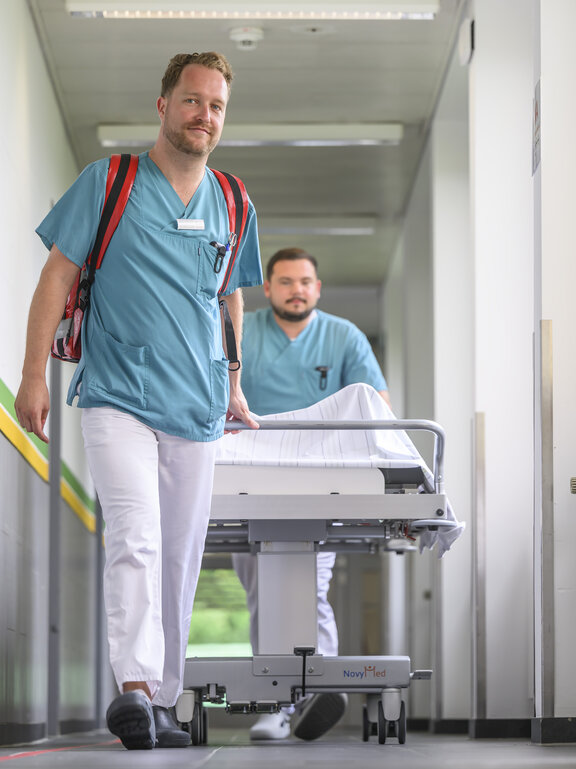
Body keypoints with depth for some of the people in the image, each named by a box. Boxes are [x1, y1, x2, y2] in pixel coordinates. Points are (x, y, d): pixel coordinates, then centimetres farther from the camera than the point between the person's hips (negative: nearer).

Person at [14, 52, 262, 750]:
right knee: (135, 538, -21)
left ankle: (161, 701, 16)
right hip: (117, 397, -4)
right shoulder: (109, 182, 0)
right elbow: (58, 276, 0)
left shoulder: (232, 206, 12)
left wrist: (233, 387, 26)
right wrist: (34, 375, -6)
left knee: (179, 560, 7)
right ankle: (133, 688, -29)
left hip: (196, 410, 4)